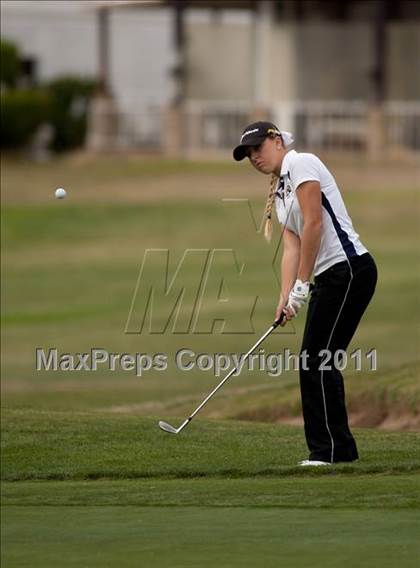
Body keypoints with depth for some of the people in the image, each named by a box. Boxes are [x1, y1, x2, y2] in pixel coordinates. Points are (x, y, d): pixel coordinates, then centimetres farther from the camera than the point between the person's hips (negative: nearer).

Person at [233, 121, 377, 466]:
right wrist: (285, 297, 0)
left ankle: (331, 449, -8)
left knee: (317, 360, -10)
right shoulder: (280, 193, 21)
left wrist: (301, 286, -15)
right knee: (315, 362, 8)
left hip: (349, 268, -10)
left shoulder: (301, 164, -7)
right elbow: (292, 247, 14)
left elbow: (313, 224, -15)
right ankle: (338, 449, 11)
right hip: (330, 277, 10)